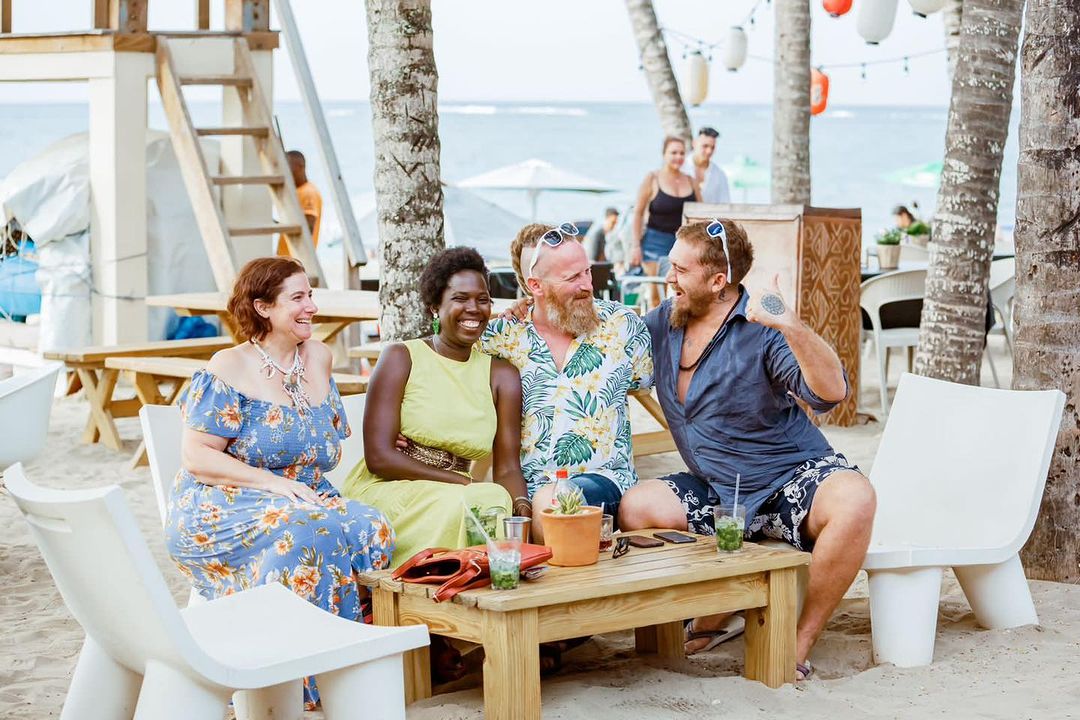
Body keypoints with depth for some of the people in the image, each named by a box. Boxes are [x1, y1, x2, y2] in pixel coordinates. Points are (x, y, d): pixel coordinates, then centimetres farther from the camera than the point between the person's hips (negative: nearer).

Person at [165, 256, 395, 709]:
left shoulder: (318, 358, 13)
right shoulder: (228, 370, -7)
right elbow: (197, 455, -12)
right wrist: (270, 481, -21)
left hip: (308, 499, 6)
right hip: (223, 509, -6)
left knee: (370, 529, -24)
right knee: (305, 531, -37)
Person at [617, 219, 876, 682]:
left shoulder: (762, 331, -16)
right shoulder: (661, 323, 4)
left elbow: (831, 392, -30)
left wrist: (792, 326, -44)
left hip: (796, 478, -5)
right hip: (716, 491, 5)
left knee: (854, 499, -37)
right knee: (636, 508, -20)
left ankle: (801, 643, -19)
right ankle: (714, 612, 5)